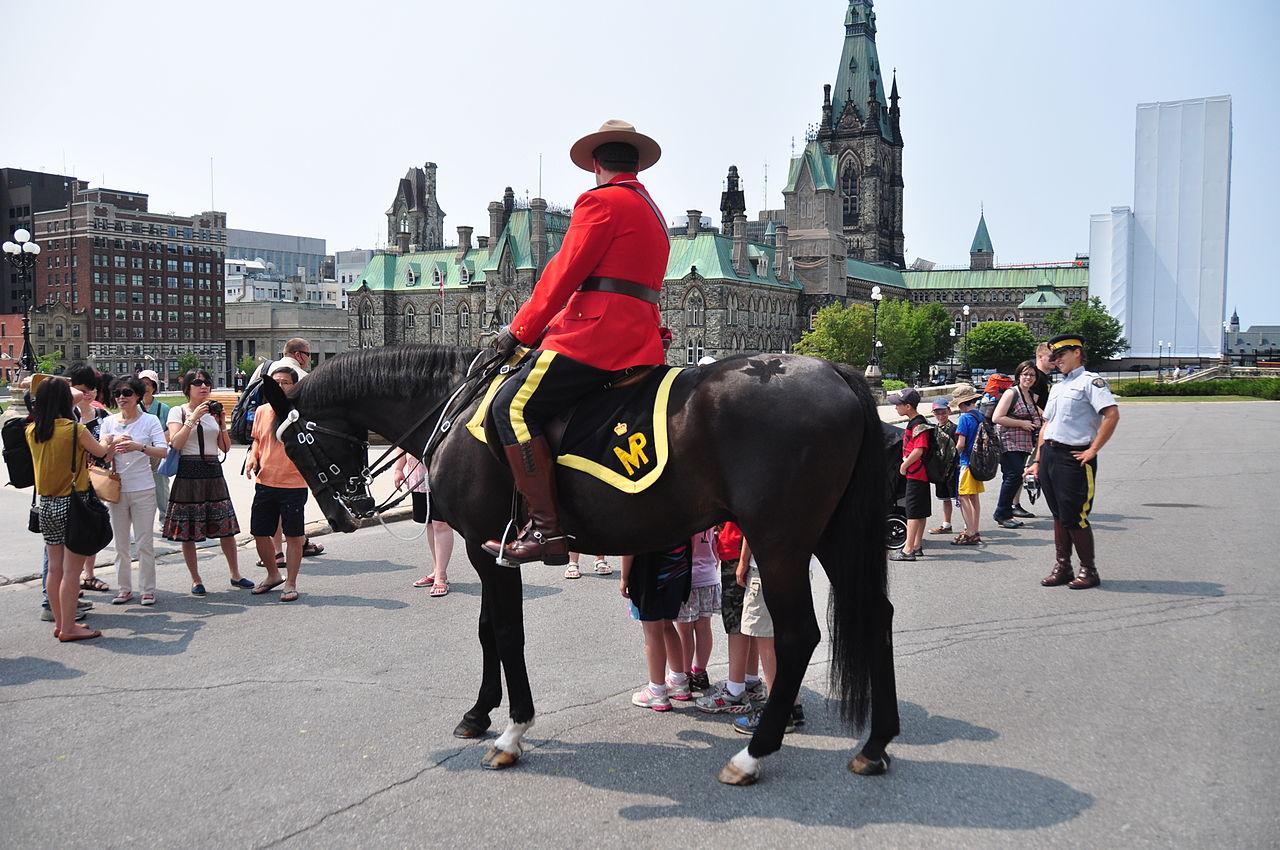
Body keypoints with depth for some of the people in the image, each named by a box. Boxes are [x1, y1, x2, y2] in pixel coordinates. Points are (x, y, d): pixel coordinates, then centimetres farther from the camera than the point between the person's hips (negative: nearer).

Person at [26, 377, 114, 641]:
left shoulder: (31, 431, 1)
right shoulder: (75, 430, -14)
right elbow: (101, 452, 2)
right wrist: (109, 442, 23)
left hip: (46, 505, 6)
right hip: (71, 503, -6)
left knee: (55, 568, 14)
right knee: (72, 570, 0)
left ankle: (60, 623, 23)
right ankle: (68, 628, 5)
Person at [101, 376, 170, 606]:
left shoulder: (149, 421, -3)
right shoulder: (108, 422, 7)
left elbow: (164, 451, -14)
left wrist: (139, 447, -30)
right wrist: (113, 445, -19)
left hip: (143, 490, -3)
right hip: (116, 489, 3)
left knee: (145, 542, 0)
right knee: (121, 543, 10)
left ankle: (148, 590, 8)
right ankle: (124, 589, 19)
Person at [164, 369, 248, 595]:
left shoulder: (213, 411, 12)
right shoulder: (178, 412, 1)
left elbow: (226, 447, 9)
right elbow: (175, 444, -13)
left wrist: (221, 423, -4)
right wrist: (193, 419, -17)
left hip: (213, 473, 4)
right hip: (188, 474, -3)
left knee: (226, 527, 4)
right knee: (187, 531, 0)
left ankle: (235, 574, 16)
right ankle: (195, 580, 12)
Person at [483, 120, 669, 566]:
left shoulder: (600, 201, -4)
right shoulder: (652, 212, 25)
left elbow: (563, 274, -8)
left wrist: (520, 331, 2)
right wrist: (554, 327, 22)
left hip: (597, 335, -10)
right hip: (640, 339, 10)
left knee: (512, 405, -12)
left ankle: (546, 529, -20)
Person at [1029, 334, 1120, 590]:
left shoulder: (1090, 380, -6)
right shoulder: (1057, 387, 21)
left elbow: (1112, 415, -19)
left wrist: (1092, 451, -18)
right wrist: (1038, 460, 18)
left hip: (1074, 458, -8)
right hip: (1049, 454, 8)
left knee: (1073, 517, -4)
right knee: (1059, 515, 12)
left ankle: (1088, 571, 9)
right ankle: (1062, 568, 20)